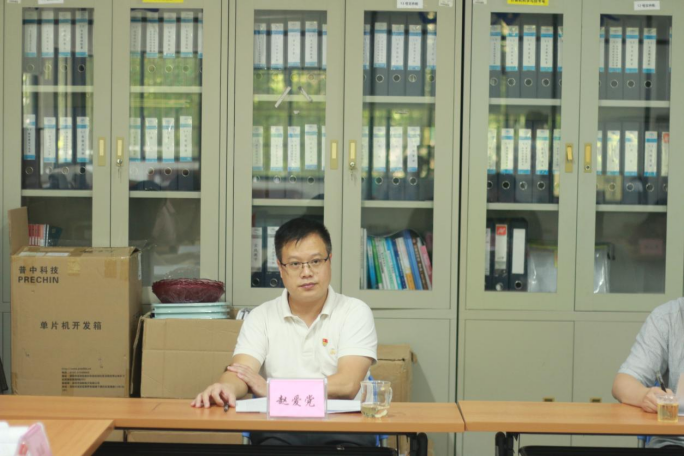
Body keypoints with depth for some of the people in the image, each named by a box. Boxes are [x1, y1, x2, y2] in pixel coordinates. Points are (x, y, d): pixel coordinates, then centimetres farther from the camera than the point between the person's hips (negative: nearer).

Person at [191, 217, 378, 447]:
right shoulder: (261, 317, 11)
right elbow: (241, 372, -4)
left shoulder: (355, 312, 5)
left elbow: (347, 384, -9)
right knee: (272, 442, -35)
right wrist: (225, 388, -30)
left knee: (349, 444, -35)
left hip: (341, 425, 0)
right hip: (279, 425, 1)